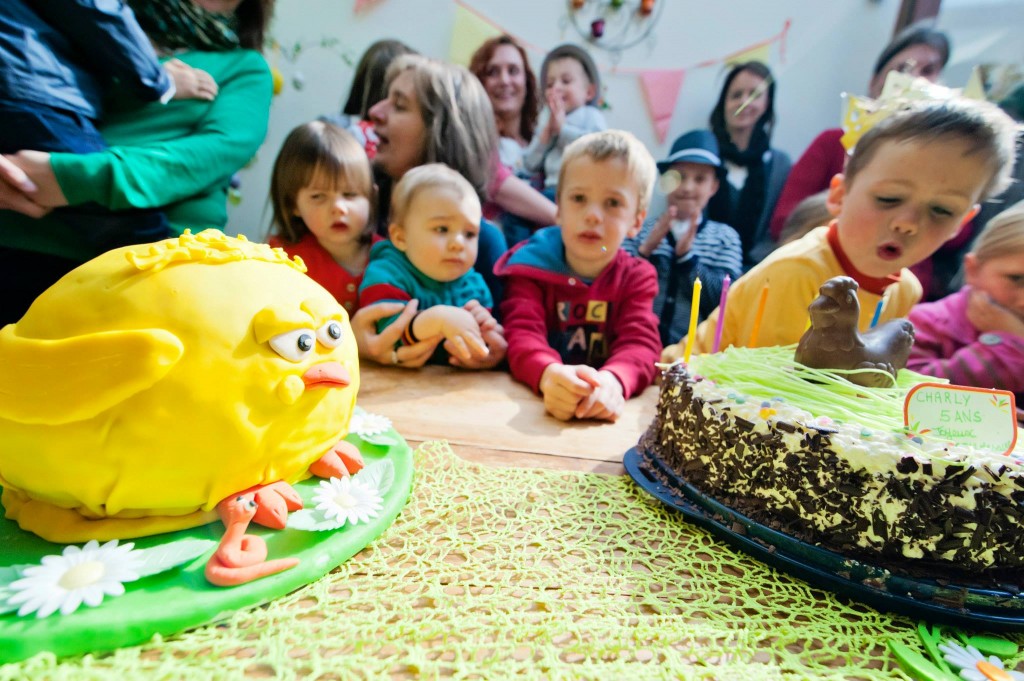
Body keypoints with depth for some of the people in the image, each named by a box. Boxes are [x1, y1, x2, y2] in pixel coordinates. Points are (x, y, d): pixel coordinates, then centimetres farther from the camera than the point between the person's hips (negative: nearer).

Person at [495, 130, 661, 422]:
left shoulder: (637, 277, 5)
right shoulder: (531, 265, 0)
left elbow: (640, 342, -9)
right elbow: (522, 333, -13)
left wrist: (613, 381, -32)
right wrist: (550, 374, -35)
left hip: (605, 412, 2)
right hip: (534, 401, -1)